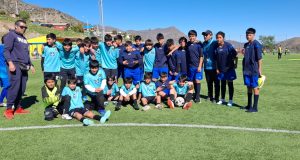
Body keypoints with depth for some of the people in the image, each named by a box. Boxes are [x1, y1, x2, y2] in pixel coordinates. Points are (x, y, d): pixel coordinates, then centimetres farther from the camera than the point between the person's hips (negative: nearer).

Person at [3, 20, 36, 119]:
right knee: (14, 87, -13)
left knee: (22, 88, 6)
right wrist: (10, 63, -22)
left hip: (24, 67, 8)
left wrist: (30, 65, 25)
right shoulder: (11, 35, 0)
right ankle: (9, 109, -6)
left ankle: (18, 108, 13)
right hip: (15, 65, -8)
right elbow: (6, 50, -10)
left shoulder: (24, 38, 24)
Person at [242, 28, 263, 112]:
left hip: (254, 70, -8)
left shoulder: (256, 44, -11)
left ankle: (255, 107, 6)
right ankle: (249, 105, 26)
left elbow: (259, 58, -13)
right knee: (249, 87, 14)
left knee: (255, 87, -1)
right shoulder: (246, 45, 12)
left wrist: (260, 69, -14)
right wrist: (243, 53, 4)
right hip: (246, 69, 8)